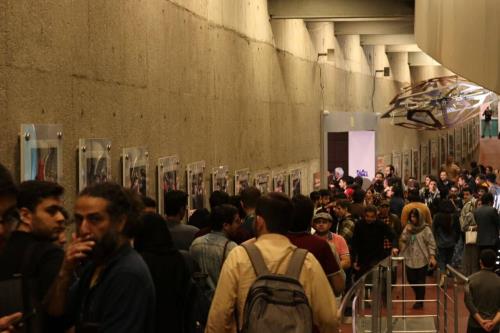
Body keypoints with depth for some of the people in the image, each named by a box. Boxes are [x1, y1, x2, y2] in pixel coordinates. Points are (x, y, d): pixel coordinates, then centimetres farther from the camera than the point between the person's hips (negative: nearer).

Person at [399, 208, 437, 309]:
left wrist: (432, 257, -14)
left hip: (422, 259, -4)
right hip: (410, 259, 4)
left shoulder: (425, 229, -6)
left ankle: (419, 301, 15)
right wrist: (406, 232, -13)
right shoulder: (408, 227, 7)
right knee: (411, 279, 6)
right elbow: (402, 240, 2)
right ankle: (419, 298, 29)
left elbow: (431, 243, -7)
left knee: (420, 281, 1)